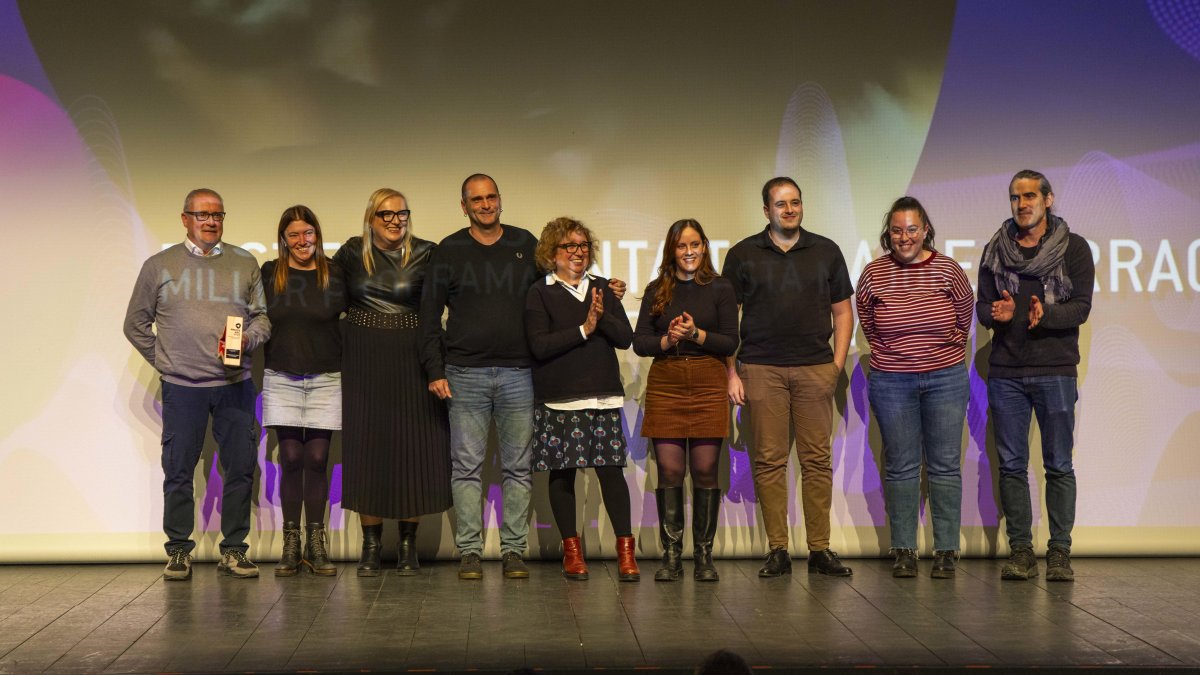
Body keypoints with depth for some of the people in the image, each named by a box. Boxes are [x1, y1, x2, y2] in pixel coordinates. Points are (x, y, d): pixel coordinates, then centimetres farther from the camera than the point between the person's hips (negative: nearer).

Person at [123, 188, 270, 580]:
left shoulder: (244, 264, 10)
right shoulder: (159, 266, 7)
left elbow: (262, 317, 12)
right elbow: (136, 324, 11)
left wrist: (247, 340, -8)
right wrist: (162, 362, 5)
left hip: (235, 384, 2)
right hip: (182, 386, -1)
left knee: (240, 468, 2)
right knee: (178, 471, 2)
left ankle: (233, 551, 14)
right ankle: (178, 551, 13)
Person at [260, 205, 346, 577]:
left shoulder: (336, 275, 1)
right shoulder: (269, 275, 5)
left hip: (325, 379, -1)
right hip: (282, 379, 1)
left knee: (317, 460, 0)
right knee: (291, 459, 0)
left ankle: (316, 545, 10)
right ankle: (290, 546, 8)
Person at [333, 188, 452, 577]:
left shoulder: (426, 254, -2)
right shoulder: (351, 254, 5)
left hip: (411, 362, -1)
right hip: (363, 363, 2)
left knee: (412, 450, 0)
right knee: (366, 449, 2)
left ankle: (408, 546, 11)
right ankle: (371, 547, 9)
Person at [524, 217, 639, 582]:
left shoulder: (601, 288, 14)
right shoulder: (540, 294, 2)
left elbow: (625, 337, 7)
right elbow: (539, 345, -11)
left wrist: (603, 317, -10)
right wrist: (584, 329, -11)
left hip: (604, 396, 2)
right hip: (559, 399, -2)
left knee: (611, 469, -3)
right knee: (562, 472, 3)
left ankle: (625, 550, 0)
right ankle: (571, 549, 15)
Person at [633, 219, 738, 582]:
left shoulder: (720, 289, 6)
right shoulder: (656, 291, 11)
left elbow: (730, 342, 1)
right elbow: (639, 341, 6)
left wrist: (696, 334, -14)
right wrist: (667, 340, -12)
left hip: (708, 387, -1)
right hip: (664, 386, 1)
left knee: (705, 471, -1)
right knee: (669, 471, -2)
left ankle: (704, 556, 8)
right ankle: (671, 556, 5)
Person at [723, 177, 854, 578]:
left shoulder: (826, 252, 11)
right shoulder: (743, 255, 7)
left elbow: (842, 312, 13)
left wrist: (838, 364, 1)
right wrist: (732, 373, -2)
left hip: (815, 369, 1)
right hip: (761, 369, -1)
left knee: (817, 459, 0)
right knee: (769, 460, -1)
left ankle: (820, 550, 6)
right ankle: (777, 551, 5)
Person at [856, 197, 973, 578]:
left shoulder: (947, 270, -2)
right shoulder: (873, 275, -1)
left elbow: (963, 319, 11)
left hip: (946, 379, 0)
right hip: (891, 383, 0)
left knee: (945, 465, 1)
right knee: (901, 467, 4)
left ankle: (946, 551, 7)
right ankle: (903, 551, 11)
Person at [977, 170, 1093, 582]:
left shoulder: (1073, 248, 2)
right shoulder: (995, 250, 10)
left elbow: (1081, 307, -5)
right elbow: (981, 305, 10)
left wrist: (1046, 314, -23)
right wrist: (997, 314, -13)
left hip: (1055, 369, -2)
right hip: (1005, 371, 3)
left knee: (1059, 466, 1)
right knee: (1011, 465, 4)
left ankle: (1059, 552, 9)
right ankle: (1020, 551, 12)